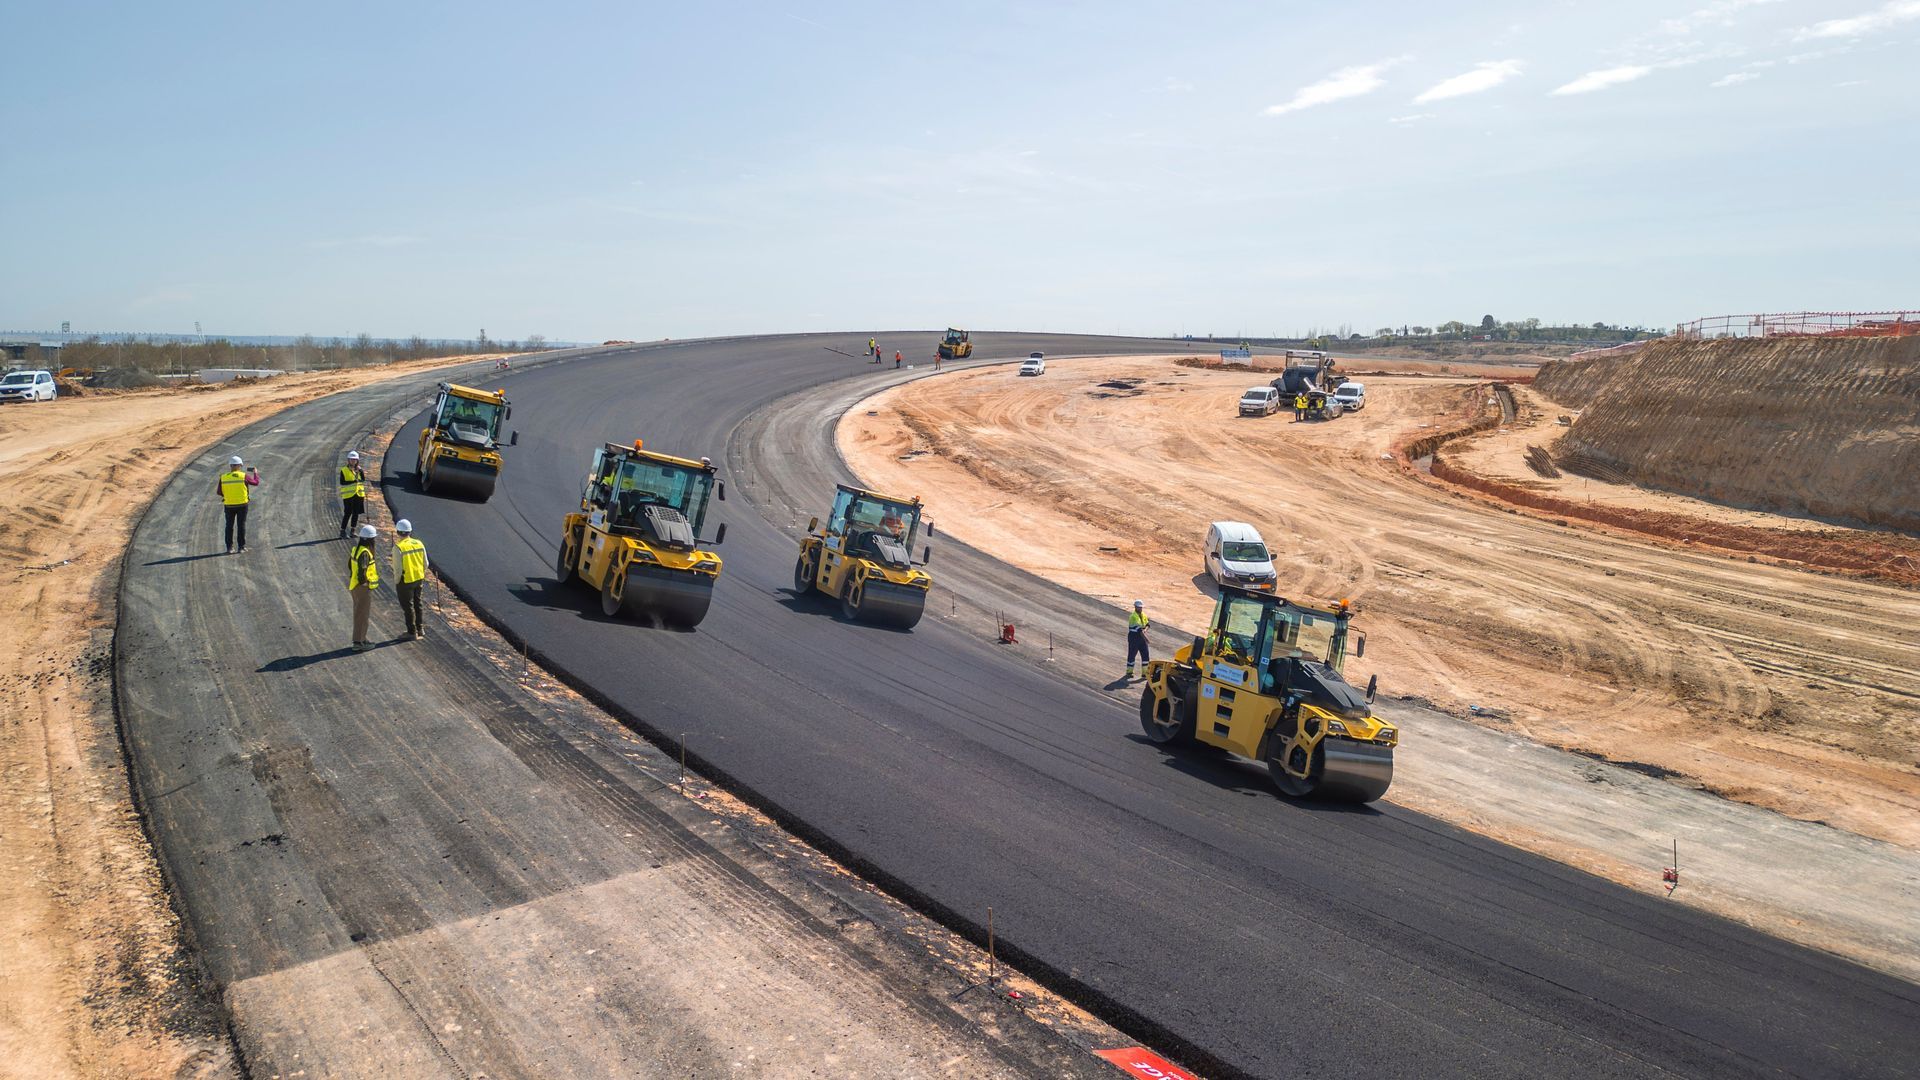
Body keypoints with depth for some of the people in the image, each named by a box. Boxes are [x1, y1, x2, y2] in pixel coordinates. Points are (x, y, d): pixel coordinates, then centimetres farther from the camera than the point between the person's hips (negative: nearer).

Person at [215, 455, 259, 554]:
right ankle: (241, 546, 7)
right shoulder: (243, 476, -10)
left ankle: (229, 547, 10)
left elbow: (219, 492, 3)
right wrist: (256, 473, 20)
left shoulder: (223, 477, -3)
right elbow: (256, 483, 3)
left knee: (229, 526, 10)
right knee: (241, 525, 6)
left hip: (229, 505, 2)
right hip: (242, 505, -2)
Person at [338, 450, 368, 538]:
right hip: (348, 495, -5)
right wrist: (354, 481, -20)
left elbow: (363, 480, -5)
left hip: (359, 494, 5)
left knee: (356, 513, 8)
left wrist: (360, 471, -18)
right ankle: (342, 531, 0)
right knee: (348, 513, -7)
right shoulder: (344, 470, -3)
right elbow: (342, 482, -12)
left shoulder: (359, 469, 9)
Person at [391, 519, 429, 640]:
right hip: (419, 579, 6)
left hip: (405, 581, -6)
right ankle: (420, 629, 28)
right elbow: (425, 564, 4)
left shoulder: (398, 547, -19)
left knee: (408, 607, 7)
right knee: (417, 604, 20)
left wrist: (396, 584, -5)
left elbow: (398, 568, -18)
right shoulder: (419, 544, -2)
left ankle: (412, 633, 14)